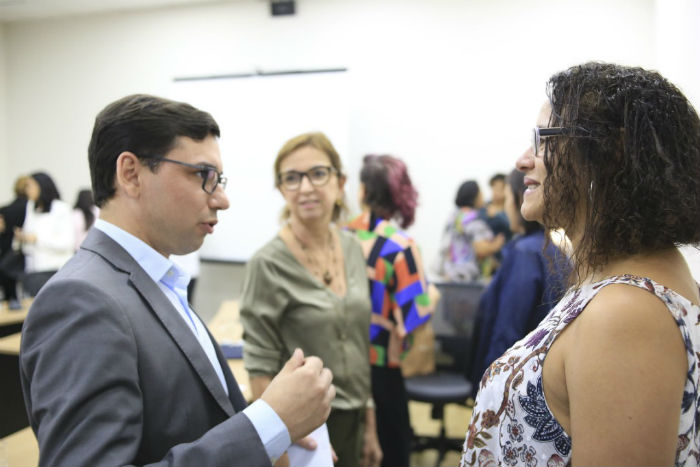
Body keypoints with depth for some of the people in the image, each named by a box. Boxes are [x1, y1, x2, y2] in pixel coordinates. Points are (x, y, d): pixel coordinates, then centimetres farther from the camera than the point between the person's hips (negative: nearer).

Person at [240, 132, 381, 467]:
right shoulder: (269, 264, -16)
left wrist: (370, 426, 9)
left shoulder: (352, 248, 0)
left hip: (352, 423, 5)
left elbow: (359, 348, 7)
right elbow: (261, 367, -13)